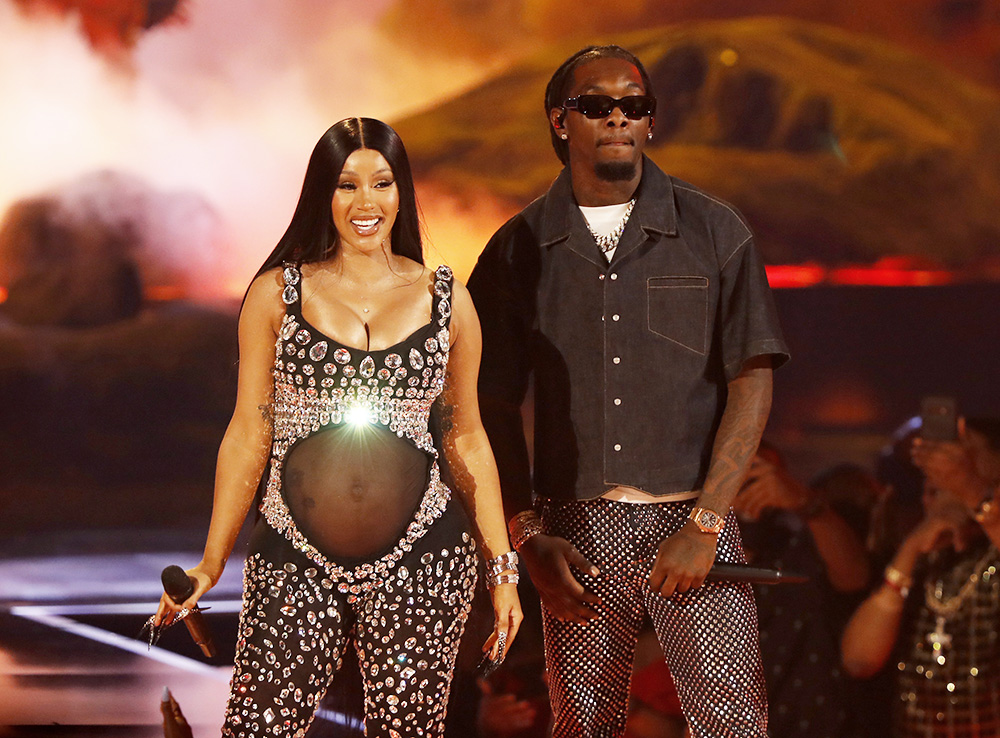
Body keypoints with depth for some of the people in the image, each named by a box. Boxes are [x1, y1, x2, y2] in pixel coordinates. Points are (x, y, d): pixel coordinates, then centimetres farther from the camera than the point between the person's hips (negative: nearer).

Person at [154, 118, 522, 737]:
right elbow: (249, 433, 8)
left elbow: (466, 439, 14)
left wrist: (502, 566, 11)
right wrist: (211, 563, 4)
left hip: (421, 559, 1)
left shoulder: (446, 299, 9)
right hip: (295, 562, 0)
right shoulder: (277, 293, 6)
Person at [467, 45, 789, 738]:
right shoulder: (519, 250, 7)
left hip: (694, 515, -1)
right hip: (577, 529, 1)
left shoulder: (715, 231, 4)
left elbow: (752, 381, 0)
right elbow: (497, 404, 9)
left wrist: (705, 525, -8)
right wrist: (529, 536, -1)